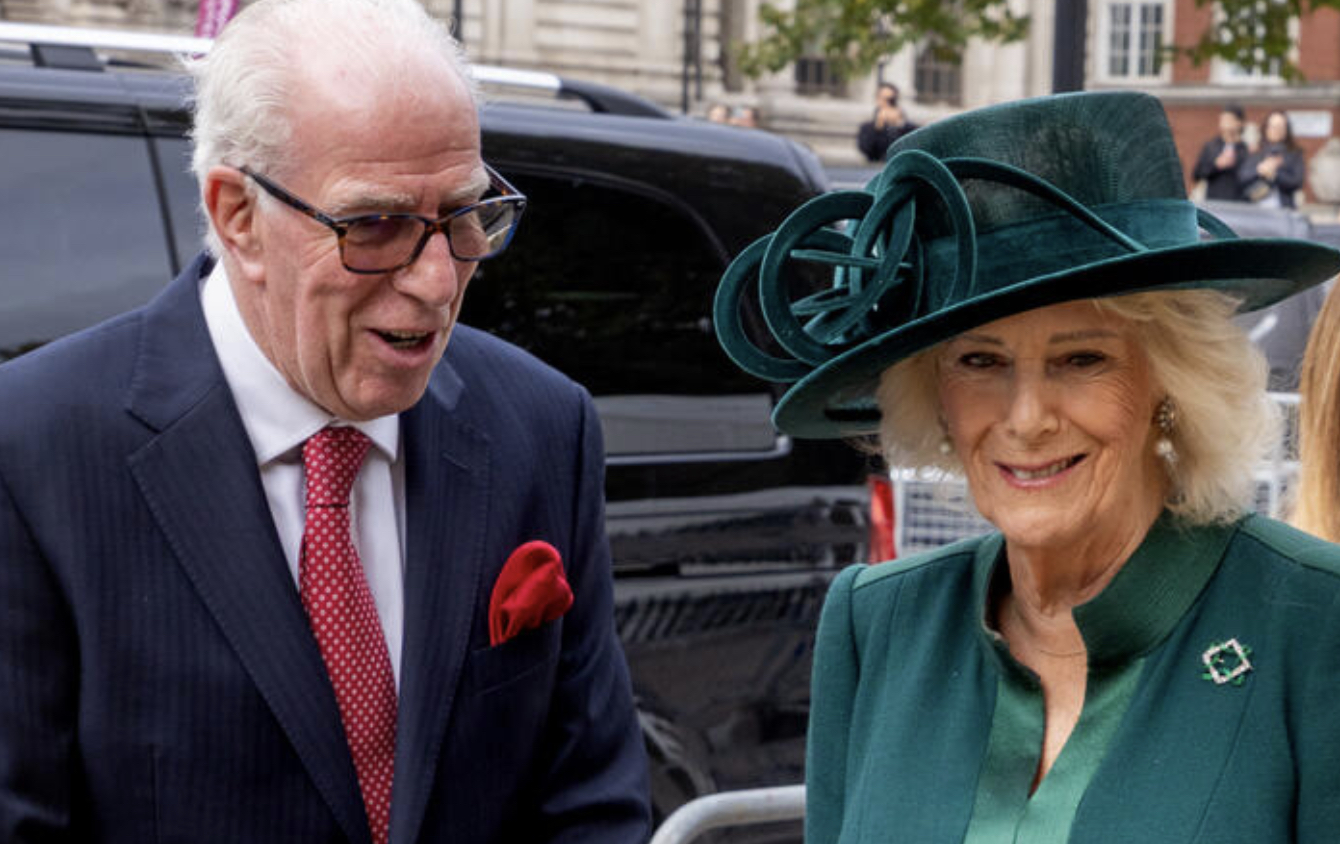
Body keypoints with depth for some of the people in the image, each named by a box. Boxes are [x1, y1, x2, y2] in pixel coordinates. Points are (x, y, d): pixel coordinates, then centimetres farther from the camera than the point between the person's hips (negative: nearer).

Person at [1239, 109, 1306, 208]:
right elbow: (1241, 179, 3)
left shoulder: (1294, 155, 7)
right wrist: (1259, 171, -13)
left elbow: (1297, 183, -3)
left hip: (1282, 208, -1)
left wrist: (1275, 175, -15)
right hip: (1254, 209, 1)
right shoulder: (1254, 154, 12)